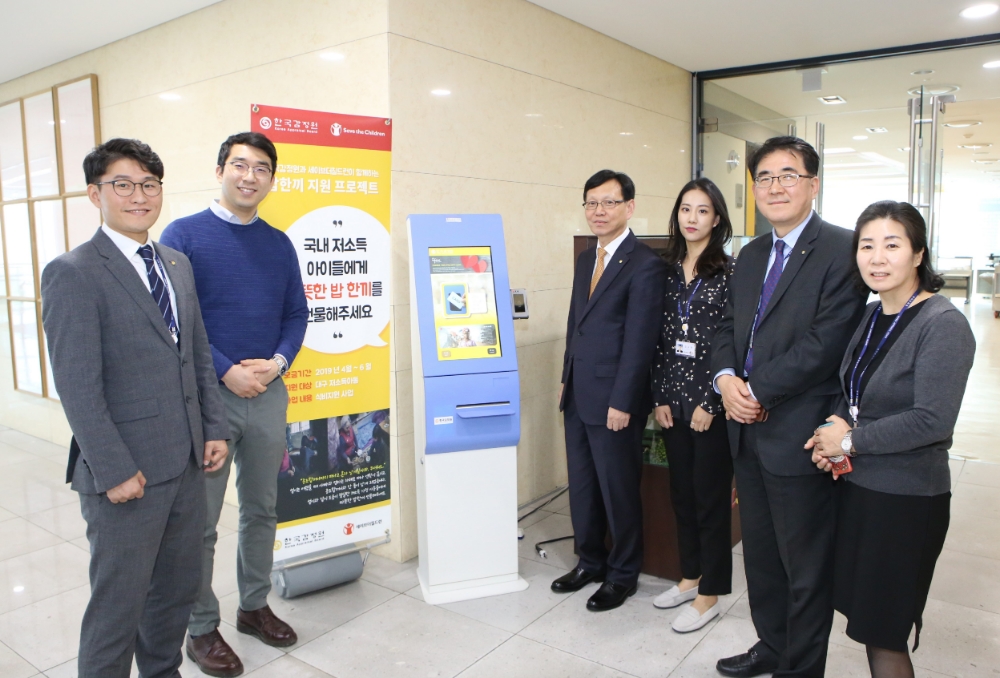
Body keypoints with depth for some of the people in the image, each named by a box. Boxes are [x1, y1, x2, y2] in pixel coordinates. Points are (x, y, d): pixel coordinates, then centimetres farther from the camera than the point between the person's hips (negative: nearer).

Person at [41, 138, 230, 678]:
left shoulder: (177, 264, 11)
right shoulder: (72, 274, -11)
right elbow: (77, 387, -15)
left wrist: (214, 429, 8)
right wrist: (115, 472, -16)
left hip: (187, 464, 7)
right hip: (125, 473, -7)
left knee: (178, 588, 19)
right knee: (119, 603, 8)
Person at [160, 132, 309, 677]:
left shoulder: (278, 243, 8)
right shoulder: (184, 235, -5)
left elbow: (297, 313, 9)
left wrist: (277, 362, -9)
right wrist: (227, 372, -17)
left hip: (268, 393, 5)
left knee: (262, 509, 16)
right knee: (200, 522, 6)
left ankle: (254, 605, 34)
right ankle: (202, 629, 23)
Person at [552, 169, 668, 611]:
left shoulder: (645, 265, -13)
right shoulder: (586, 259, 12)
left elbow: (639, 341, -17)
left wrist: (622, 403, -17)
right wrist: (566, 379, 17)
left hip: (613, 400, -8)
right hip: (578, 396, 8)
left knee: (618, 490, 8)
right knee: (581, 485, 17)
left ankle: (622, 575, 27)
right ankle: (590, 561, 36)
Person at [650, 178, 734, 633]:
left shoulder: (730, 272, -8)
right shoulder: (668, 270, 8)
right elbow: (660, 338, 8)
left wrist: (710, 403, -13)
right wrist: (660, 397, 3)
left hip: (711, 403, -5)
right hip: (674, 401, 6)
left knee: (711, 496, 5)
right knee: (681, 492, 15)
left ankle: (709, 594, 20)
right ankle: (690, 575, 33)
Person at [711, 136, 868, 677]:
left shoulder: (842, 251, -13)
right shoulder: (751, 255, 12)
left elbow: (825, 343, -21)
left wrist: (757, 390, -16)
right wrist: (726, 378, -6)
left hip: (798, 434, -7)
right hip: (749, 429, 8)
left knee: (806, 566, 10)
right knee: (760, 552, 21)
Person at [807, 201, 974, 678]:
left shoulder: (943, 325, -17)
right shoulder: (872, 315, 6)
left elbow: (932, 421, -24)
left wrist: (850, 441, -15)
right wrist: (832, 431, -4)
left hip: (906, 499, -7)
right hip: (855, 483, 7)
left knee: (883, 633, 8)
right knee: (865, 616, 18)